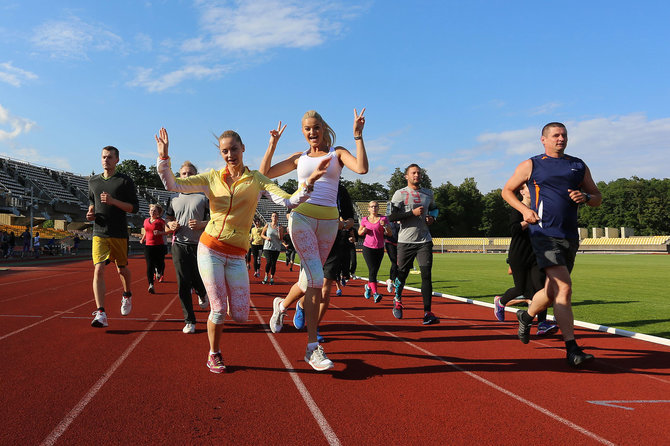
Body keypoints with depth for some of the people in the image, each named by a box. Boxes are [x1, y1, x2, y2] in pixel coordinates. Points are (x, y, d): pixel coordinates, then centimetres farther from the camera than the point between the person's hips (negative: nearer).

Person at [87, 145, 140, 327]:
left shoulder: (125, 181, -1)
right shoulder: (93, 181, 12)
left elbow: (134, 207, -4)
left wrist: (113, 201, -17)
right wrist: (90, 212, 7)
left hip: (119, 234, -2)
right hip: (99, 233, 2)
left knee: (121, 269, 11)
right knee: (98, 270, -12)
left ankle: (127, 295, 42)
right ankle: (100, 313, -16)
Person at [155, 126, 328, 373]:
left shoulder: (257, 179, 2)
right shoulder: (212, 178, 4)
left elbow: (289, 201, -10)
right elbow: (172, 185, -1)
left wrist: (309, 181, -24)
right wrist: (163, 157, -14)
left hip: (237, 256, 1)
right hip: (210, 249, -1)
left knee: (240, 315, 1)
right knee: (219, 310, -5)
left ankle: (228, 290, 36)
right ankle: (214, 354, 23)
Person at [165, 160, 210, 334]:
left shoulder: (204, 196, 1)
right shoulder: (175, 199, 13)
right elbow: (168, 218, 24)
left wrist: (202, 224, -17)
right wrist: (171, 225, 2)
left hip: (198, 246, -2)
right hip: (179, 245, 3)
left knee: (197, 281, 0)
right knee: (183, 284, -2)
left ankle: (202, 294, 40)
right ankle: (189, 321, 7)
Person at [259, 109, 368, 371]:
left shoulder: (337, 153, 10)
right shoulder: (299, 158, 15)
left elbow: (362, 168, -10)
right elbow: (265, 173, 14)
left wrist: (358, 135, -12)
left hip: (328, 221, 2)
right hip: (302, 217, -2)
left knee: (310, 278, 10)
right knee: (316, 278, -17)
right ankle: (312, 347, -16)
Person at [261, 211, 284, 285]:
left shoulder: (280, 227, 1)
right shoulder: (267, 225, 1)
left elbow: (281, 239, 0)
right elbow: (262, 234, 10)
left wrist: (279, 231, -16)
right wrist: (266, 238, -9)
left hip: (276, 248, 1)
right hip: (267, 247, -1)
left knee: (273, 263, 0)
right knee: (268, 262, -12)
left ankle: (272, 278, 13)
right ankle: (266, 276, 9)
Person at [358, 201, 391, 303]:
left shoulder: (383, 218, 1)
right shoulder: (364, 220, 4)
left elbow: (389, 234, -2)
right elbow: (359, 232, 17)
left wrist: (385, 226, -20)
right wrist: (363, 230, -5)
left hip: (379, 248, 1)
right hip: (368, 247, -1)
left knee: (374, 271, 8)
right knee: (372, 270, -13)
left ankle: (368, 286, 37)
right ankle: (375, 293, -16)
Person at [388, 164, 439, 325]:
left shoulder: (428, 193, 13)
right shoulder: (400, 194, -2)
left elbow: (434, 208, 32)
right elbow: (391, 216, -13)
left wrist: (432, 217, 10)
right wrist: (413, 212, -17)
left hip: (424, 241, 3)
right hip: (405, 241, -3)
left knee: (427, 275, -7)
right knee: (402, 274, 7)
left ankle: (427, 313, -7)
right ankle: (397, 299, 37)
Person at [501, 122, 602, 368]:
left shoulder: (579, 166, 17)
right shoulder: (531, 165, 5)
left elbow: (597, 197, 21)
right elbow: (507, 190, 12)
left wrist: (585, 196, -4)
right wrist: (524, 210, -5)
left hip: (570, 237, 6)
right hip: (544, 234, -6)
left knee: (553, 291, 14)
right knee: (564, 288, -18)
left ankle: (526, 315, 43)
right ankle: (572, 349, -16)